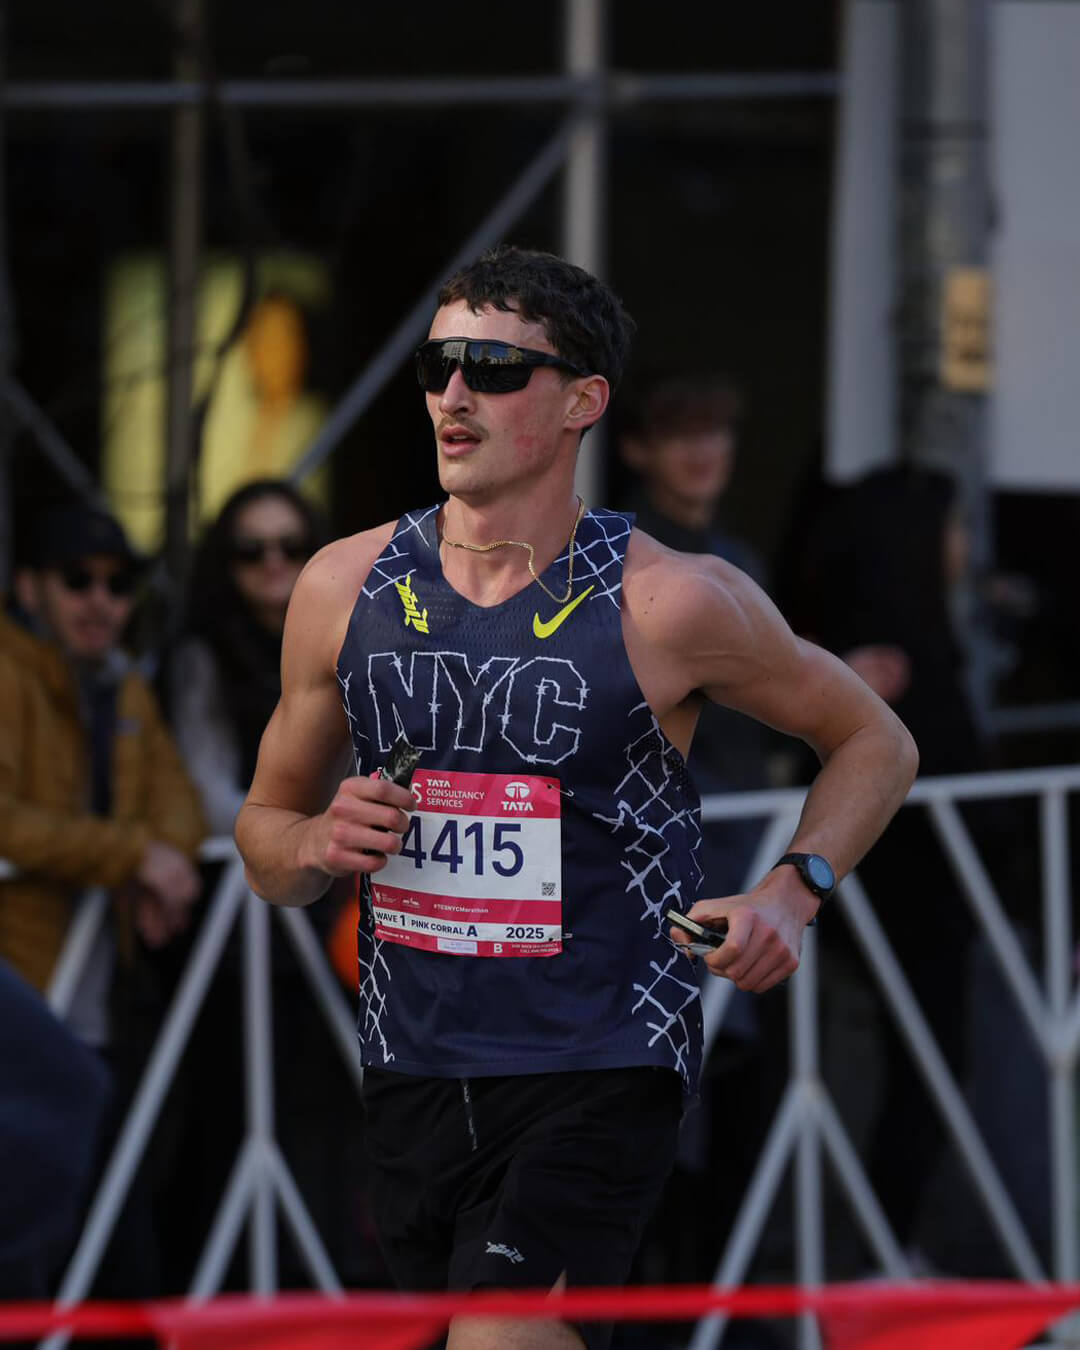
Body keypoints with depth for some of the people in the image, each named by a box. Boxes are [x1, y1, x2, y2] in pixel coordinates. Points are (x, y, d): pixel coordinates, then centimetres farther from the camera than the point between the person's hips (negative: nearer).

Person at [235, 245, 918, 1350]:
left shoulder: (670, 604, -6)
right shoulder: (345, 588, 4)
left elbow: (875, 742, 9)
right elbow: (264, 828, 16)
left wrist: (793, 890, -7)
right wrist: (316, 844, -7)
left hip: (603, 1067, -5)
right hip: (413, 1072, 5)